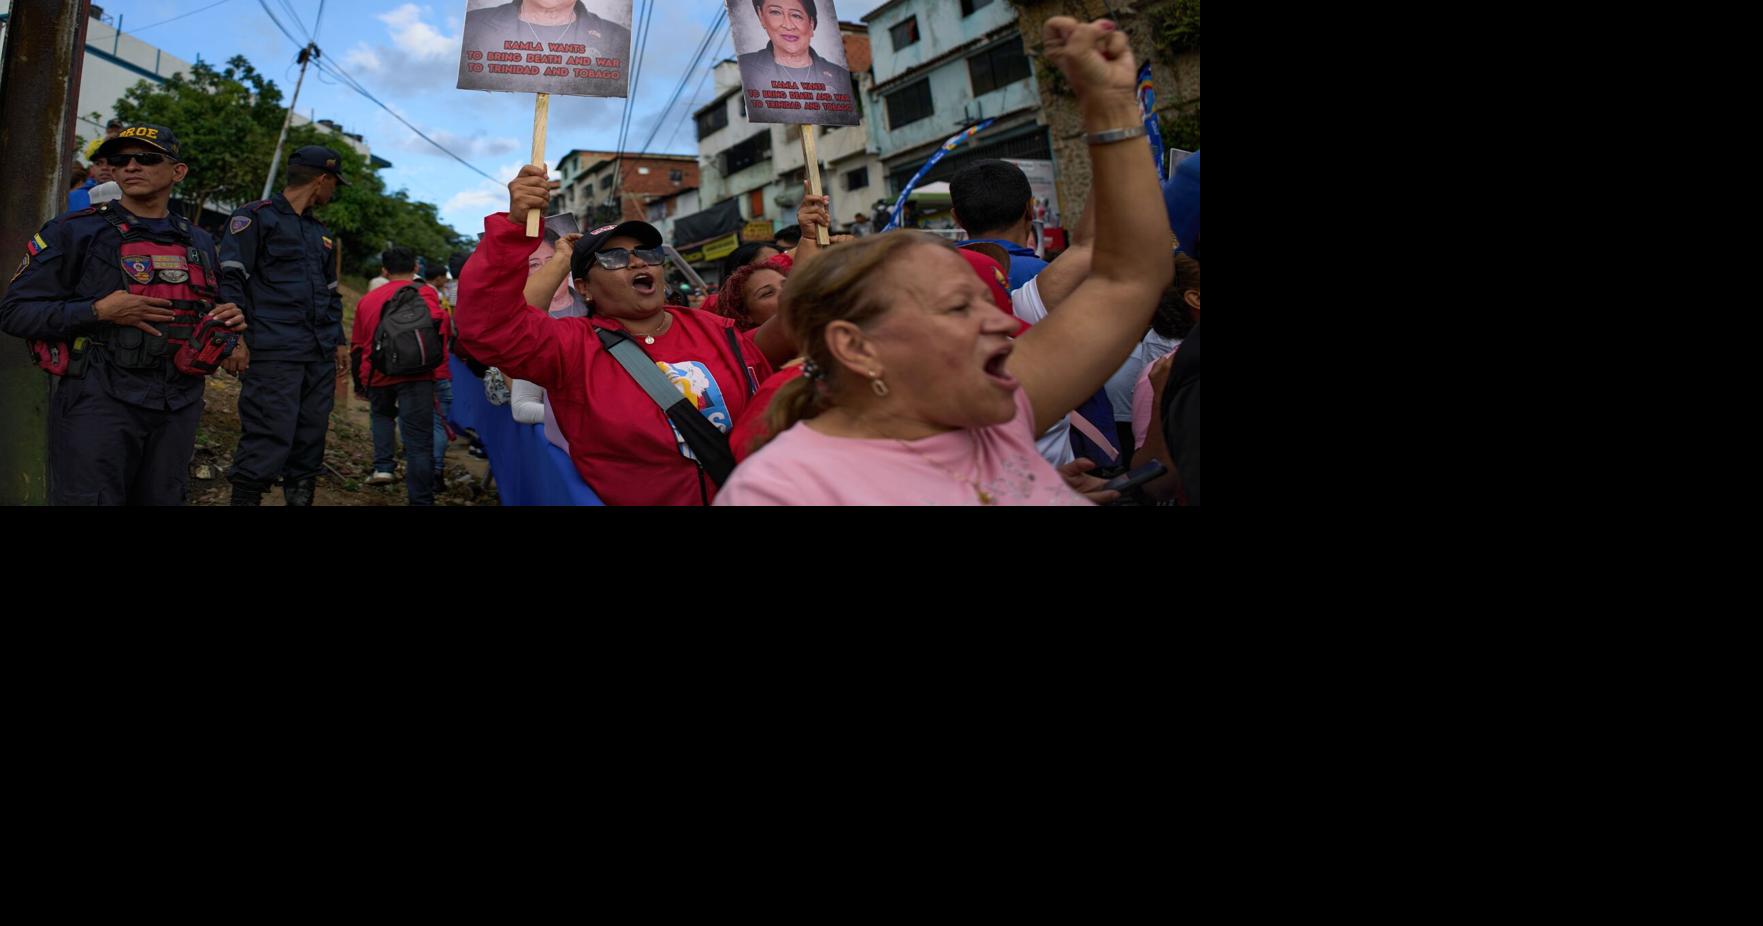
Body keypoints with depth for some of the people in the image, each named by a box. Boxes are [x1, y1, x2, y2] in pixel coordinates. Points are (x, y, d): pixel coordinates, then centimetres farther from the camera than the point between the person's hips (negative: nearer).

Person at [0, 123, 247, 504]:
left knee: (163, 499, 13)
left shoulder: (199, 242, 12)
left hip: (179, 407, 5)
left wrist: (228, 319, 2)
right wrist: (98, 311, -17)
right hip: (98, 402, -4)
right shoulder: (75, 232, -2)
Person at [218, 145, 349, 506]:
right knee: (268, 441, -13)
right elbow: (230, 280, -6)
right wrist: (235, 338, -14)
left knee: (310, 442, 7)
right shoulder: (255, 217, 2)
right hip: (273, 354, -7)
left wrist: (336, 341, 21)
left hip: (320, 356, 7)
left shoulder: (320, 233, 24)